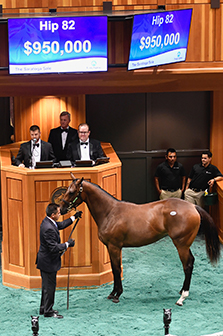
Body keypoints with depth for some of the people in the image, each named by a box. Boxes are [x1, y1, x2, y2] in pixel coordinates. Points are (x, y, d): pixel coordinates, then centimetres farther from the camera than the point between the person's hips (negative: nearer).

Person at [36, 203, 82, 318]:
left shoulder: (48, 221, 2)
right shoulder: (48, 228, -30)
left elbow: (61, 225, 21)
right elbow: (54, 248, -30)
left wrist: (74, 217, 20)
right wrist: (67, 244, -20)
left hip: (46, 260, 10)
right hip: (48, 262, -10)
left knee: (47, 286, 21)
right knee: (49, 286, 3)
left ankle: (44, 308, 33)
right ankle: (48, 311, 16)